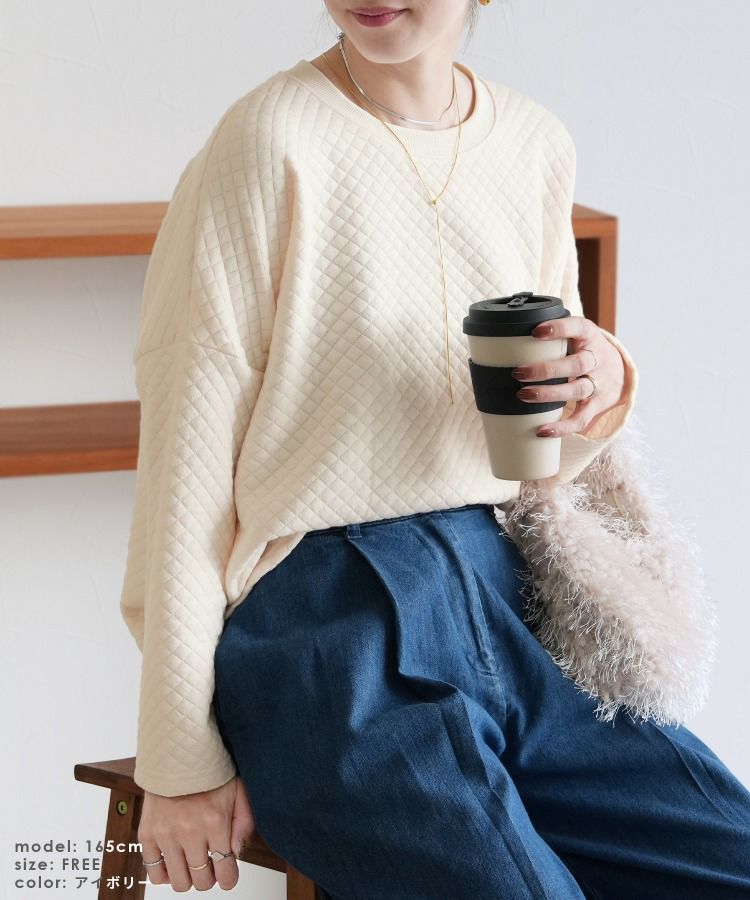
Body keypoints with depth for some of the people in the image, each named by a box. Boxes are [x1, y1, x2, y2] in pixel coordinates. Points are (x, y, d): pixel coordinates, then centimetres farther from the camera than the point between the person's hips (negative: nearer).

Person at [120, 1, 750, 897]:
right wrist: (180, 763, -10)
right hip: (327, 624, -6)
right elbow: (188, 452, -9)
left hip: (500, 604, 6)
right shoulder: (273, 139, -8)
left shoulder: (538, 145, 10)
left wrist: (603, 386, -6)